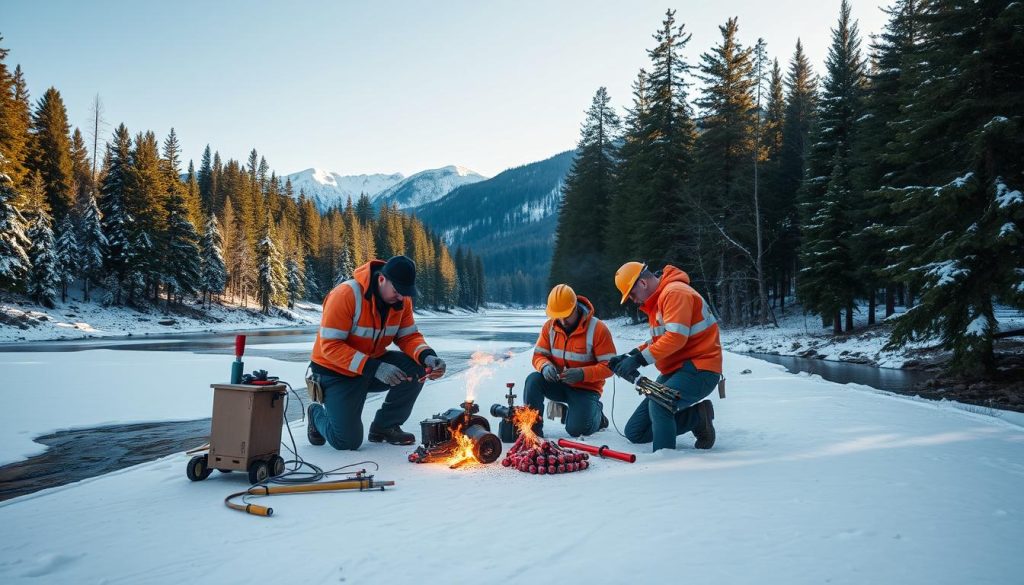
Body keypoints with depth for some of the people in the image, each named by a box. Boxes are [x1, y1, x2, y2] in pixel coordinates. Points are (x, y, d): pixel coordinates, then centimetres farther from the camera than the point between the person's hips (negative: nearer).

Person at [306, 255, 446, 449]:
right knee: (348, 441, -14)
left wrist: (427, 356, -27)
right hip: (336, 371, -5)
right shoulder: (346, 295, -27)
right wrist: (373, 368, -37)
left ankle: (385, 426, 1)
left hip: (375, 364, 5)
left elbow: (409, 336, -4)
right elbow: (330, 346, -29)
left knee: (415, 369, -21)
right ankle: (317, 414, 21)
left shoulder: (402, 299, -8)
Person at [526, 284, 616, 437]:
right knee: (533, 380, -26)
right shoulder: (549, 326, -4)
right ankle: (532, 428, -12)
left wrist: (583, 373, -32)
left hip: (586, 388, -3)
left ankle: (594, 411, 17)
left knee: (576, 429, -19)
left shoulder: (598, 329, -17)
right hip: (558, 384, 4)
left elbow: (609, 366, -17)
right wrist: (545, 366, -23)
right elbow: (539, 355, 2)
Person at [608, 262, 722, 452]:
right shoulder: (657, 300, 17)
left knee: (658, 404, -40)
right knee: (635, 432, 8)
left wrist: (639, 359, -26)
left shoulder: (675, 292, -15)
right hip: (675, 370, 11)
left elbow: (676, 337, -26)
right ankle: (697, 417, 11)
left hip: (699, 370, -11)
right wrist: (630, 356, 3)